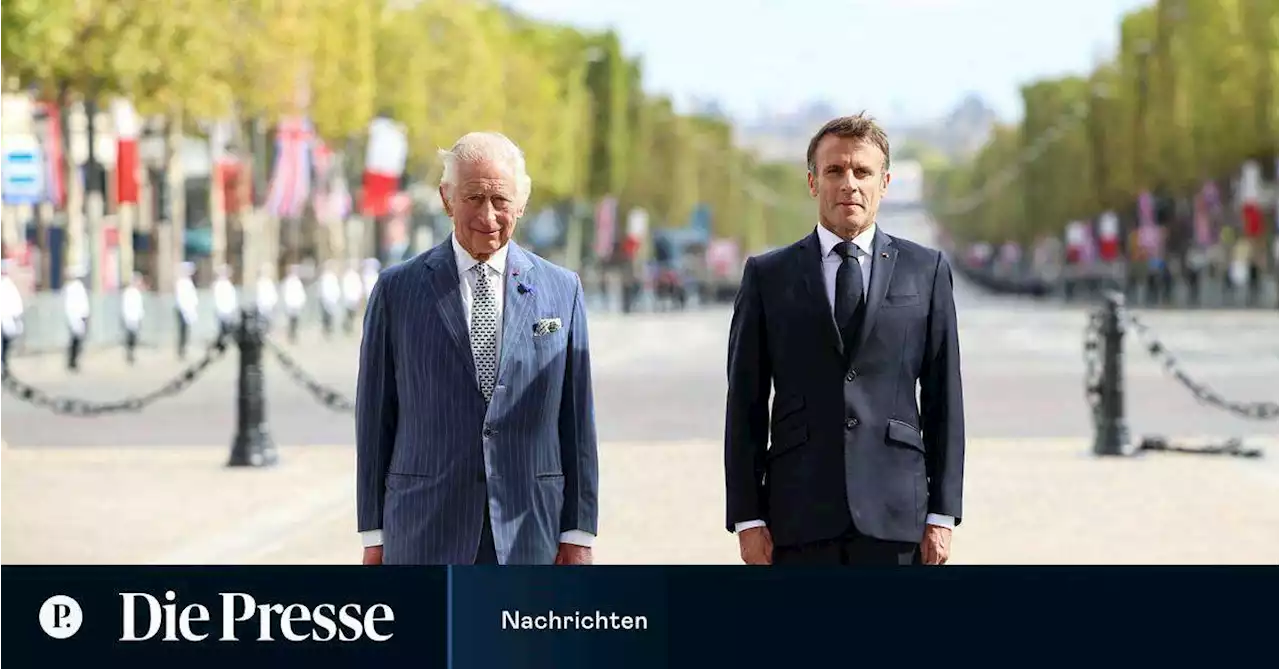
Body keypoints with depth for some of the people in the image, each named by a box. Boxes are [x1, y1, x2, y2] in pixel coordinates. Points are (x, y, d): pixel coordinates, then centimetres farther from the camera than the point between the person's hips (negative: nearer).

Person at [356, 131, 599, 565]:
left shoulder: (561, 290, 8)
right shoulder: (397, 290, 5)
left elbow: (577, 419, 8)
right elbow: (375, 416, 5)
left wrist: (578, 532, 3)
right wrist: (374, 535, 2)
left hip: (529, 539, 1)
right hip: (426, 541, -1)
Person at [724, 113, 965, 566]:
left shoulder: (926, 271, 9)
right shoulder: (767, 276, 8)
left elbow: (944, 399, 8)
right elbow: (746, 406, 6)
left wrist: (943, 513, 2)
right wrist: (747, 517, -1)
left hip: (894, 515, 0)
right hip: (799, 520, 0)